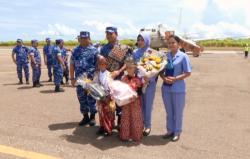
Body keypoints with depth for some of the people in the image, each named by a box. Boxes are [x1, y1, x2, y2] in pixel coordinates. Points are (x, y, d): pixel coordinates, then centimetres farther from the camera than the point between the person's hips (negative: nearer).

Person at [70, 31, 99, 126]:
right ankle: (85, 117, 24)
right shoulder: (75, 51, 8)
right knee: (82, 98, 10)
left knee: (91, 99, 4)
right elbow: (72, 65, 9)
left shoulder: (94, 50, -1)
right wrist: (72, 78, 4)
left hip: (91, 79, -3)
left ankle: (92, 117, 20)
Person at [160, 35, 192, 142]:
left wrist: (175, 79, -19)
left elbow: (188, 73, -9)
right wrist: (164, 78, -13)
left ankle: (177, 132, 27)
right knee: (169, 111, 17)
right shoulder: (165, 56, 2)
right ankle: (170, 130, 33)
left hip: (178, 88, -4)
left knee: (178, 112, 11)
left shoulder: (183, 56, -8)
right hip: (166, 87, 4)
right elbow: (161, 71, 7)